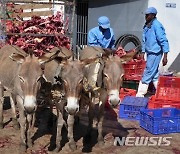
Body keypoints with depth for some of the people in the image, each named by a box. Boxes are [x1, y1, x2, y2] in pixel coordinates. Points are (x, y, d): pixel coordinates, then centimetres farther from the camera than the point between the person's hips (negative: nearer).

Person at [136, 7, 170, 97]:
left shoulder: (157, 25, -17)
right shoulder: (146, 26, 9)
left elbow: (164, 41, -18)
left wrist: (165, 56, -20)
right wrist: (143, 52, 17)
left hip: (155, 53, -9)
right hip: (150, 53, 9)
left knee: (148, 74, -4)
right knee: (154, 74, 15)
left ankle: (140, 94, 2)